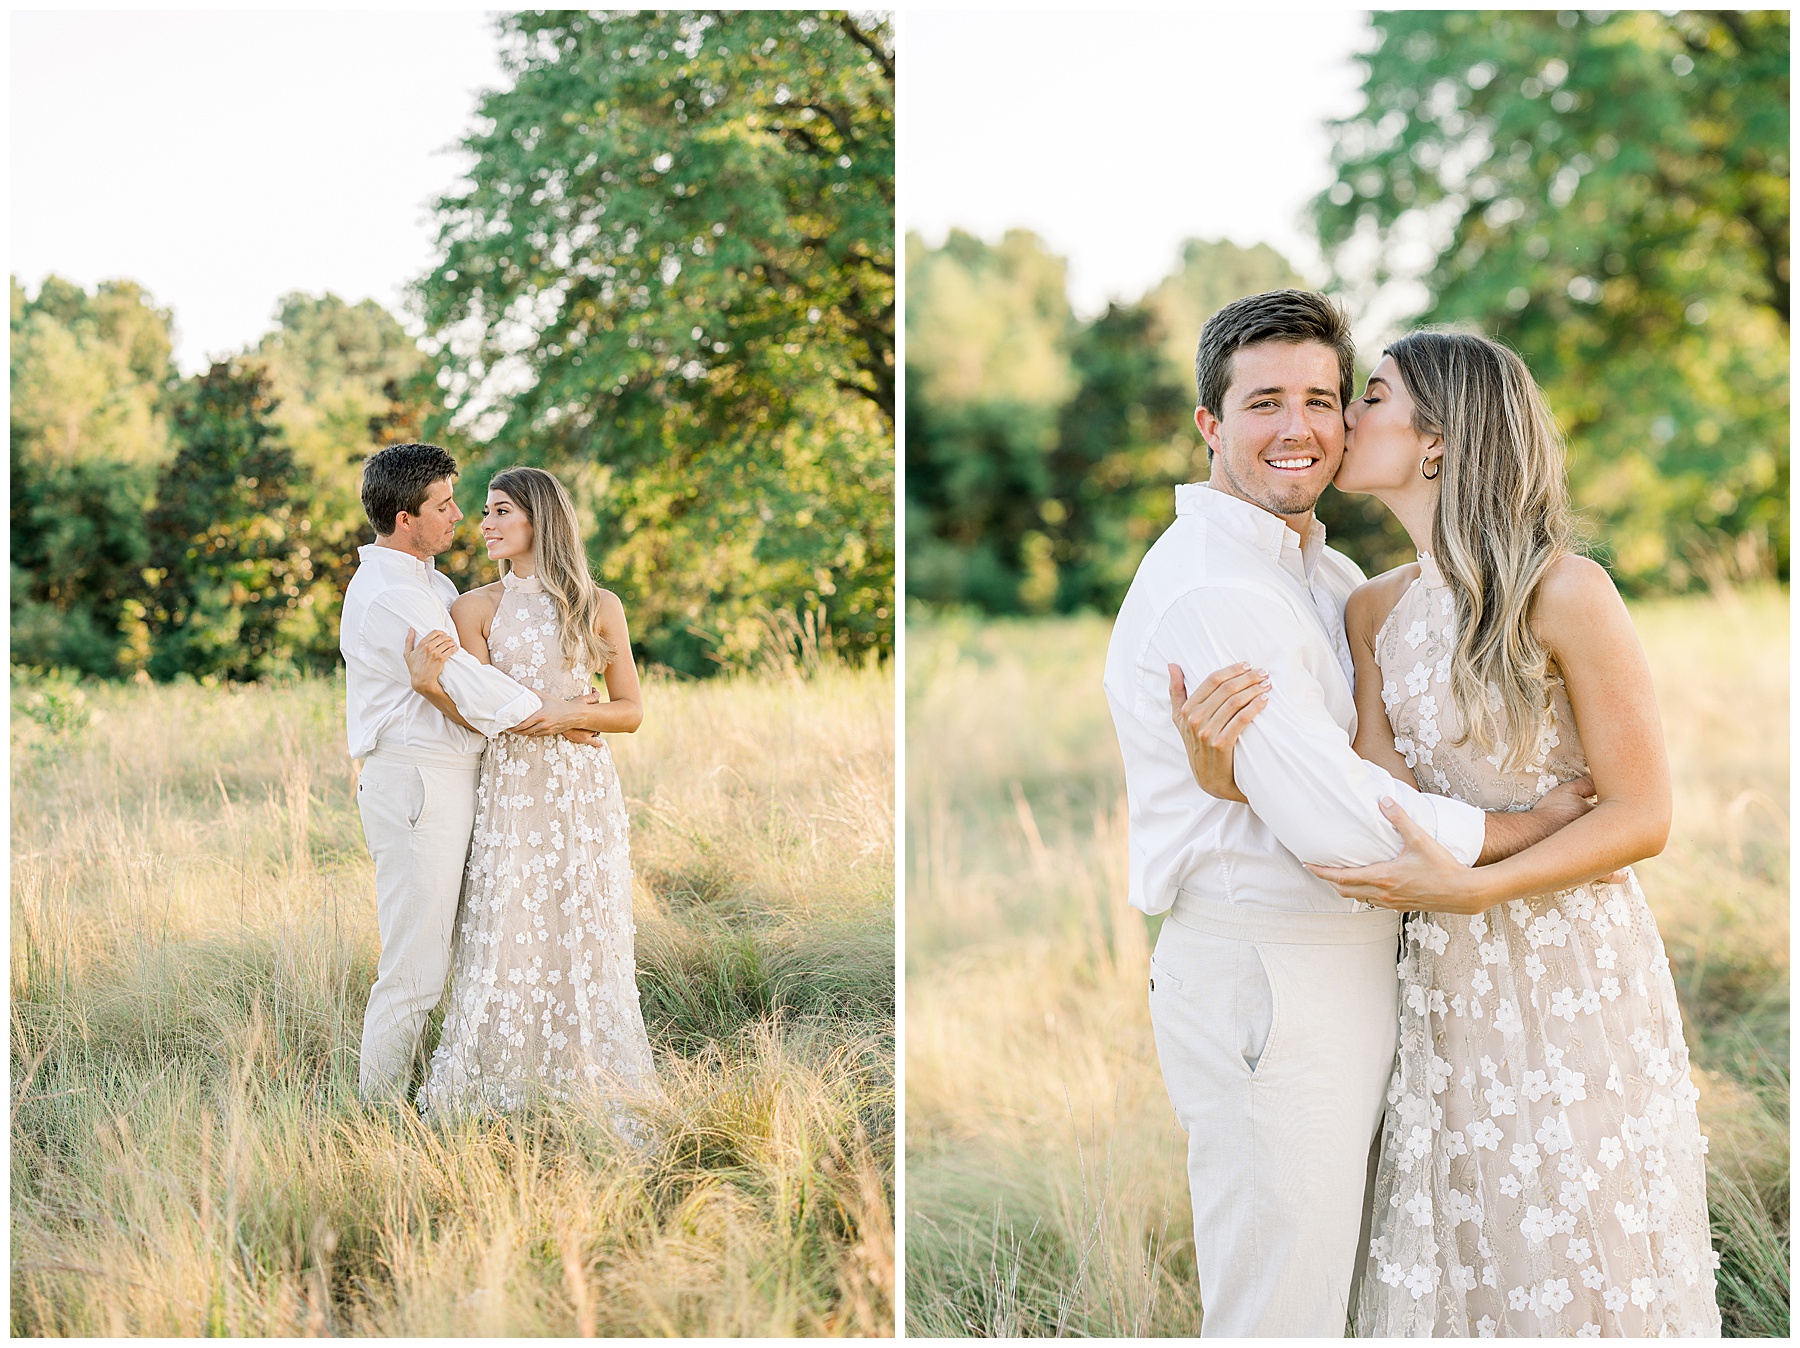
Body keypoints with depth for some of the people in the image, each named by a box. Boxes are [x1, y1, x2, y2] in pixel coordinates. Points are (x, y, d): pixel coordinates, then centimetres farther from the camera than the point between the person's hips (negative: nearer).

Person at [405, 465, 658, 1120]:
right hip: (508, 789, -1)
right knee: (505, 939, -3)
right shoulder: (475, 608, 3)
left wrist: (565, 714, -12)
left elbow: (630, 712, 5)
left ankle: (596, 1091, 12)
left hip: (583, 788, 1)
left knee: (584, 936, 3)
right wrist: (431, 686, -22)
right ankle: (486, 1089, 7)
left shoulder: (599, 606, 4)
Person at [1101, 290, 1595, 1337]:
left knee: (1334, 1282, 20)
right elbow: (1337, 823, -25)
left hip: (1352, 966, 10)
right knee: (1277, 1307, 0)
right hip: (1264, 983, -10)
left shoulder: (1328, 574, 13)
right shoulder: (1208, 592, -20)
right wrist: (1533, 827, -12)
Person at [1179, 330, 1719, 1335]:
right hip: (1446, 977, 5)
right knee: (1455, 1256, 13)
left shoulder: (1565, 592, -15)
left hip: (1573, 965, -5)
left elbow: (1643, 817, -13)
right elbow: (1385, 808, -4)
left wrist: (1468, 886, -23)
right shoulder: (1376, 610, 3)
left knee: (1576, 1266, 7)